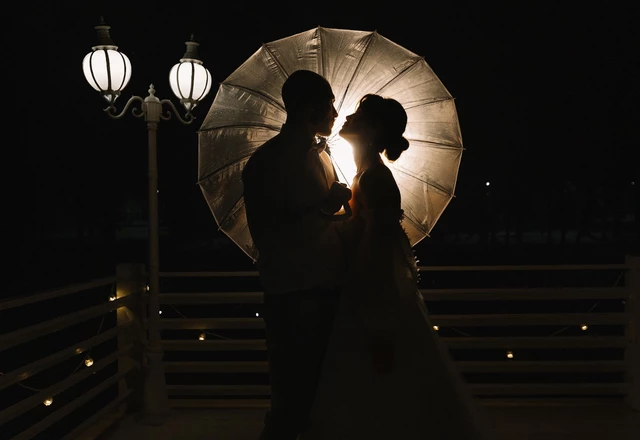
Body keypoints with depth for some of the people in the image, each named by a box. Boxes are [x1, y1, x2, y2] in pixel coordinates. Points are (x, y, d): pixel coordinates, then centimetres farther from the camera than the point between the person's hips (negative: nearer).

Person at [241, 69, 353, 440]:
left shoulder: (322, 157, 16)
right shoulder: (266, 162, -6)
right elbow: (266, 237, -14)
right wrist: (321, 209, -16)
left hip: (330, 289, 7)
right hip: (293, 296, -7)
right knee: (293, 399, -4)